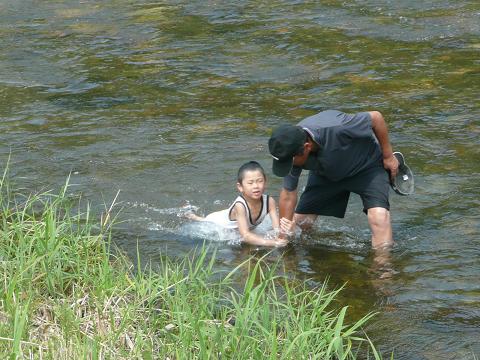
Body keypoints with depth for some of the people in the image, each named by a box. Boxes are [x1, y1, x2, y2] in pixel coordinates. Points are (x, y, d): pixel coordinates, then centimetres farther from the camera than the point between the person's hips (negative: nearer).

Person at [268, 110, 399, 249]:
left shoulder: (336, 129, -44)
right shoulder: (291, 153, -26)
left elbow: (376, 117, -28)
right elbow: (288, 194, -13)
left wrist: (388, 156, -17)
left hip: (367, 165, -4)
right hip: (327, 174, 5)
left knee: (379, 215, -29)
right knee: (299, 223, 2)